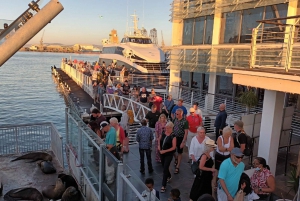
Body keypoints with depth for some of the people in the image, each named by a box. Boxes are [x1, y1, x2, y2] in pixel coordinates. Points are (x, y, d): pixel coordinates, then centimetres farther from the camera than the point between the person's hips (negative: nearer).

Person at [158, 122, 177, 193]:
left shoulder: (173, 136, -16)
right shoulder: (163, 133, -1)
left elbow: (174, 147, -16)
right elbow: (159, 140, 17)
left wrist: (165, 151, -21)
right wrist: (159, 146, -1)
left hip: (169, 154, -6)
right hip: (162, 153, 6)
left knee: (165, 169, -7)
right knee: (164, 166, 22)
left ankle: (163, 186, 1)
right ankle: (169, 176, 51)